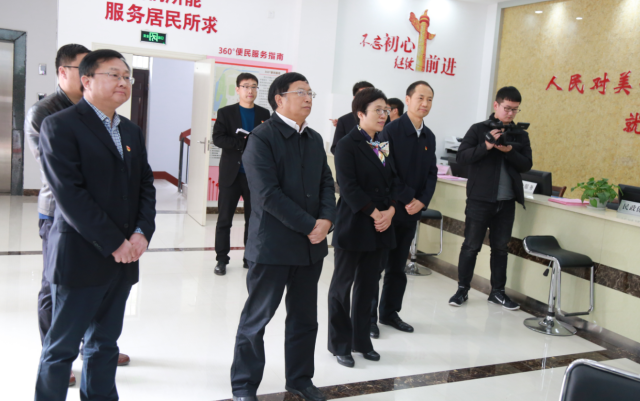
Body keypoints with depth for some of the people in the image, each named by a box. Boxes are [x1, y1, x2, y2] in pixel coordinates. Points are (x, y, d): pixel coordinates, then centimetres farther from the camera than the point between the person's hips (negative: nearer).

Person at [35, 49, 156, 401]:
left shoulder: (132, 131, 14)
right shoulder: (60, 126, -8)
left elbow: (145, 185, 12)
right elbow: (69, 193, -16)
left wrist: (142, 232, -5)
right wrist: (113, 243, -17)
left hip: (123, 258, 6)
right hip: (80, 257, -6)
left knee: (105, 344, 15)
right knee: (61, 348, 6)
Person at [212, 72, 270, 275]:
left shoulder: (264, 114, 7)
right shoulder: (225, 112, 2)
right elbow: (218, 138, -10)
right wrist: (243, 143, -19)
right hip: (231, 173, -1)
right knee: (224, 219, 3)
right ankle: (221, 259, 12)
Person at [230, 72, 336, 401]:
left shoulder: (314, 139, 12)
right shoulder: (261, 138, -10)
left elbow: (326, 184, 10)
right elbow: (268, 194, -18)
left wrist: (326, 220, -9)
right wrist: (308, 225, -17)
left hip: (312, 244, 7)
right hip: (272, 246, -6)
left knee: (305, 318, 16)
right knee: (257, 318, 6)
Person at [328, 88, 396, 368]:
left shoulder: (383, 145, 12)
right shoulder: (348, 145, -9)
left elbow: (392, 182, 11)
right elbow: (348, 187, -16)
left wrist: (390, 210, -5)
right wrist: (374, 213, -16)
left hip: (379, 228, 7)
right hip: (353, 226, -7)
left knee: (368, 285, 13)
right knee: (342, 285, 5)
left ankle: (361, 340, 27)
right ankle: (339, 344, 18)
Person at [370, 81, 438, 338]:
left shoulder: (429, 136, 11)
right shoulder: (392, 130, -9)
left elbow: (432, 173, 11)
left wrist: (422, 201, -5)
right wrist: (407, 198, -15)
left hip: (412, 211, 6)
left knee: (397, 267, 14)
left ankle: (390, 313, 26)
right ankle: (368, 317, 12)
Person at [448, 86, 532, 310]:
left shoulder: (521, 135, 10)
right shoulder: (478, 129, -1)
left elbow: (526, 165, 3)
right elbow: (461, 158, -10)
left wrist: (510, 151, -13)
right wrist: (486, 146, -21)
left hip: (507, 201, 4)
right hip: (480, 199, -3)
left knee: (500, 247, 11)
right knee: (471, 246, 2)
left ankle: (497, 291, 22)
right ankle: (462, 289, 15)